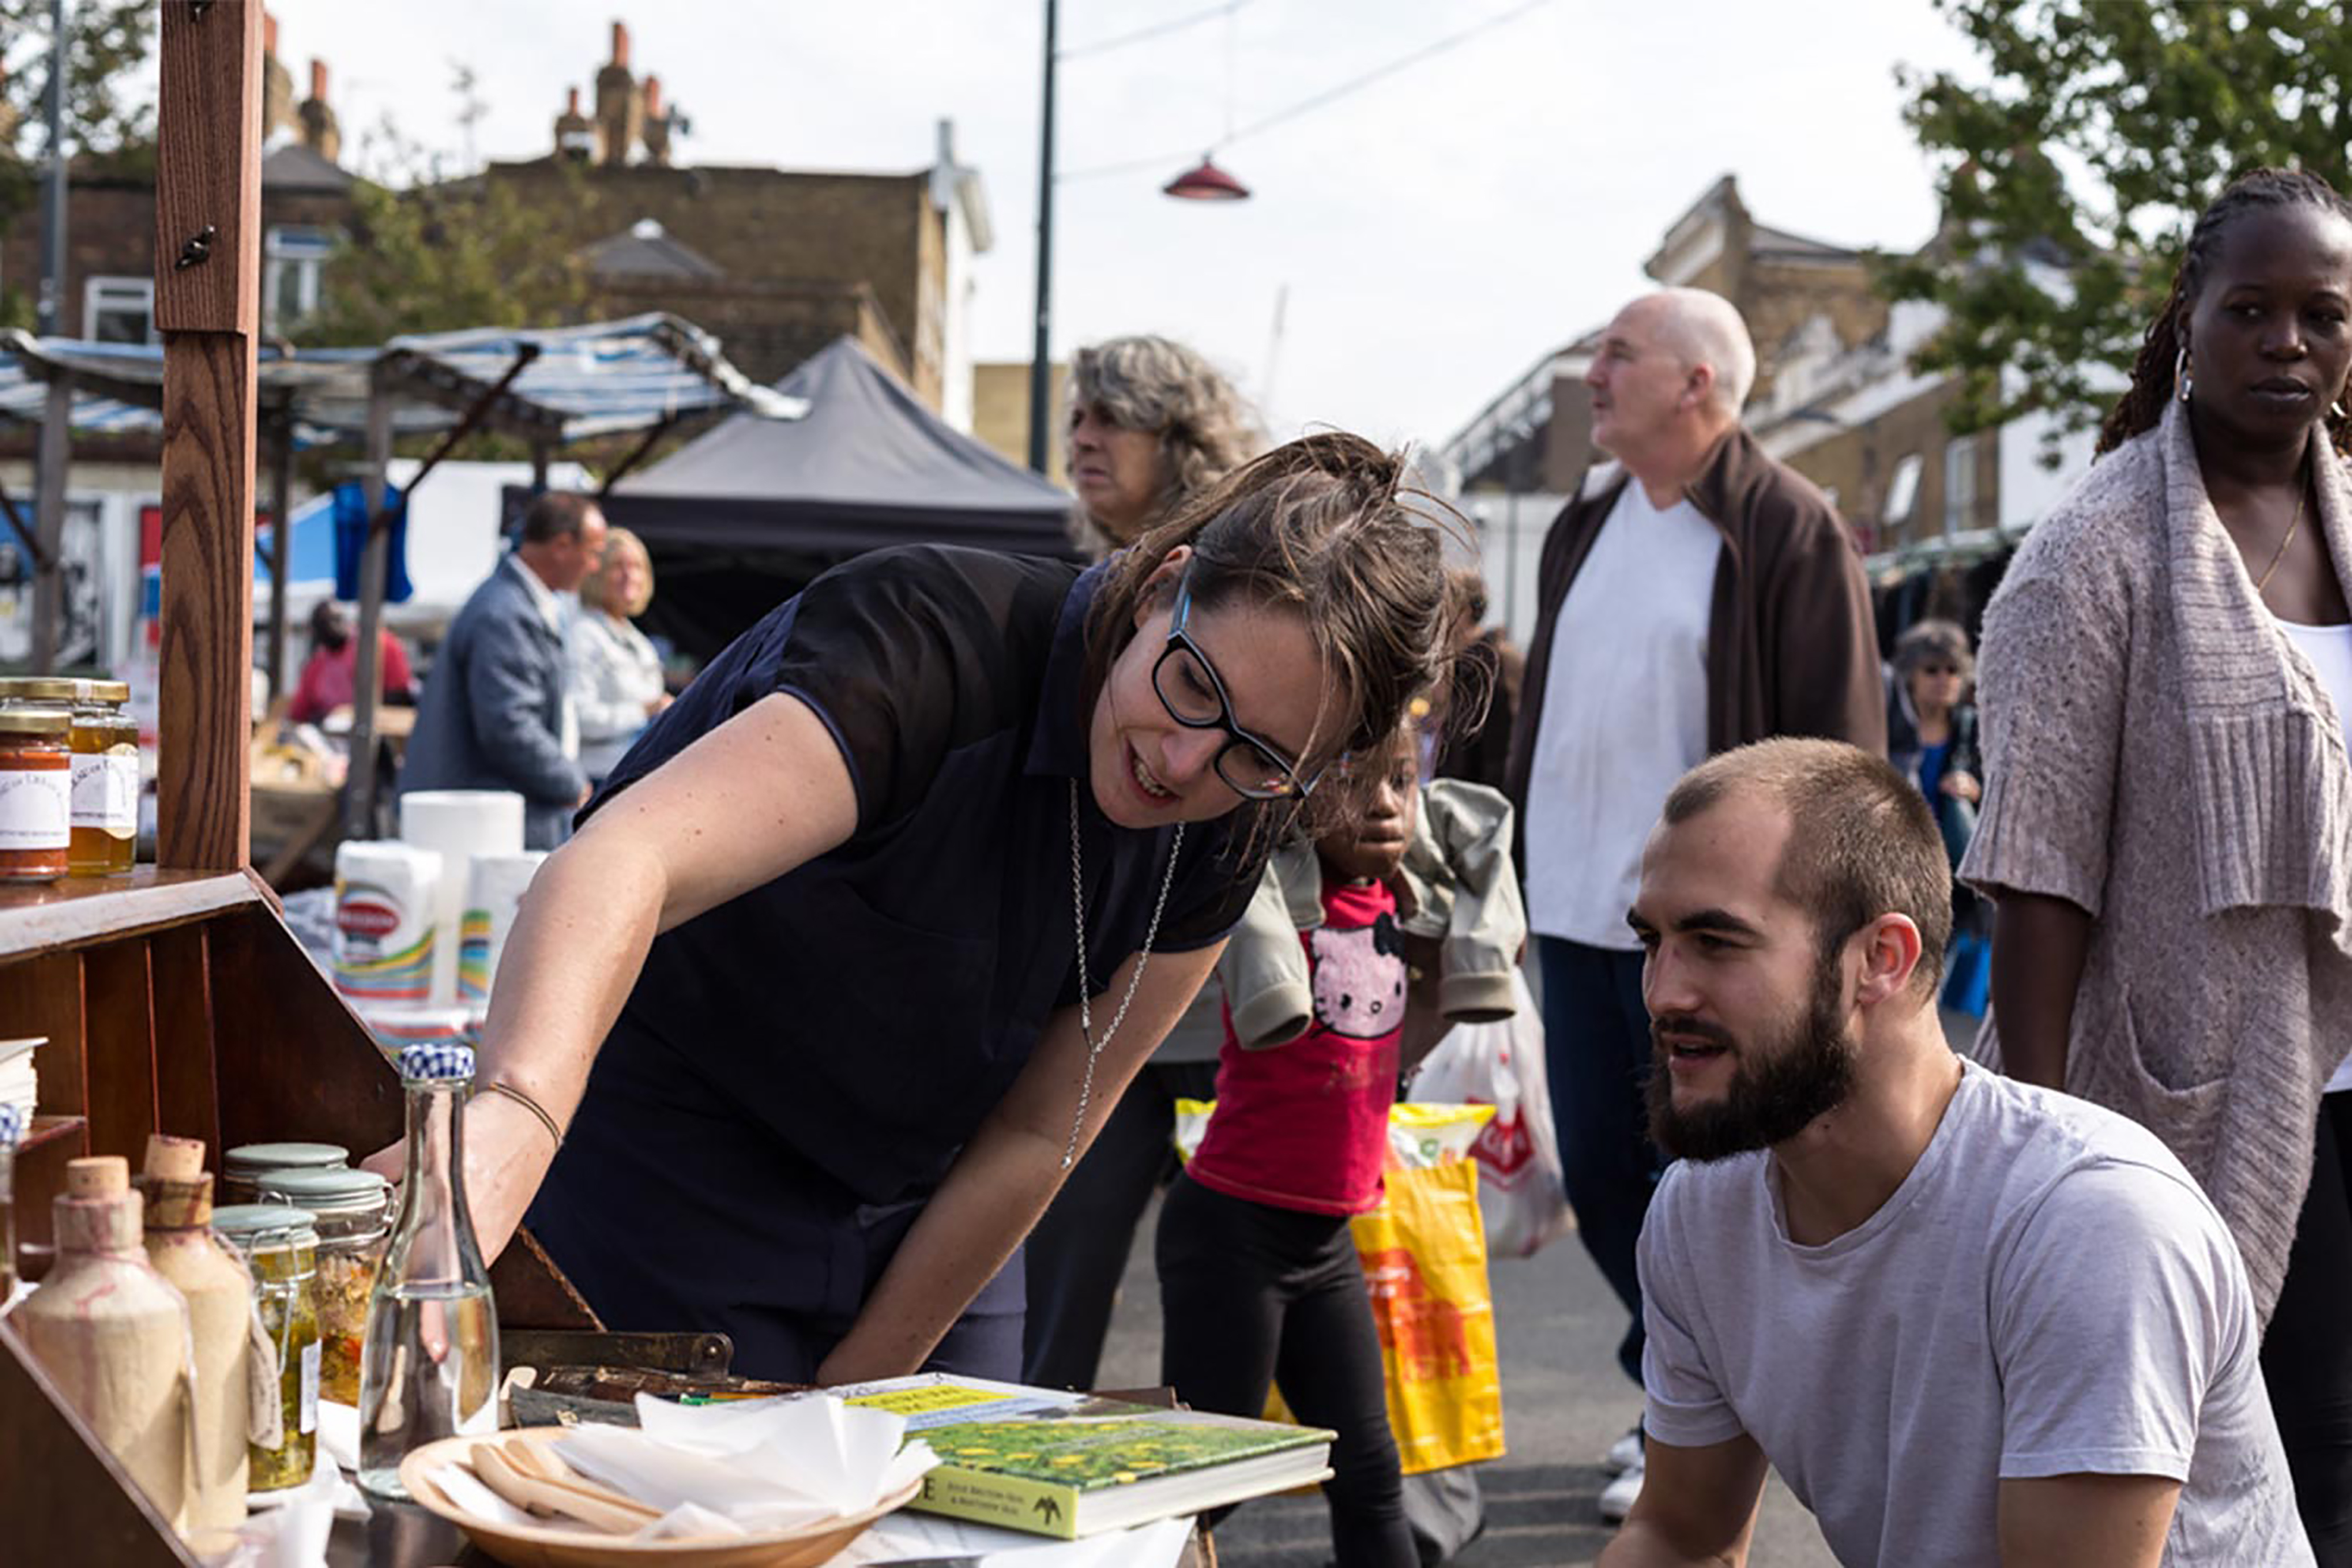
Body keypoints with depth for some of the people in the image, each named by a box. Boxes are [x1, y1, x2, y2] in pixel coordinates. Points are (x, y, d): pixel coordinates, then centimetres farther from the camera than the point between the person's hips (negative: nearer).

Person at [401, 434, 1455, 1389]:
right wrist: (514, 1115, -63)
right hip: (669, 1182, -5)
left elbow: (1038, 1135, -5)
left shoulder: (1224, 836, -10)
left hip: (925, 1216, 5)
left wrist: (855, 1392, -8)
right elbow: (624, 860, -45)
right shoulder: (943, 642, -29)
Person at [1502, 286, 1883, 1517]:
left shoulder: (1788, 533, -9)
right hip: (1575, 912, 7)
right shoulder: (1586, 526, 14)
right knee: (1598, 1179, 12)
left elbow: (1836, 748, -11)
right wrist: (1512, 860, 16)